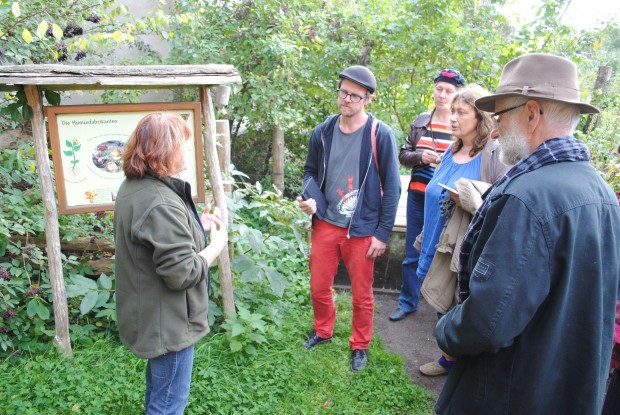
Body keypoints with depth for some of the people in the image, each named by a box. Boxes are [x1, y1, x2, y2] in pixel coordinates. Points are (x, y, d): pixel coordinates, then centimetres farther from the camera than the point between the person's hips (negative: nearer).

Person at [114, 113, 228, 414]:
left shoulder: (133, 187, 2)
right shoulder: (161, 204, -30)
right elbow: (182, 273, -28)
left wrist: (197, 227, 7)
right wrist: (217, 244, -15)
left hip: (150, 313, 10)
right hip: (167, 321, -10)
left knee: (158, 385, 30)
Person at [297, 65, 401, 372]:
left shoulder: (380, 135, -10)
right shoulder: (323, 132, 1)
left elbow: (391, 186, -7)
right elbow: (310, 171, 14)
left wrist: (383, 232, -10)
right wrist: (309, 196, -7)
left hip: (362, 229, -3)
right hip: (325, 223, 4)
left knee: (362, 294, 11)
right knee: (318, 287, 16)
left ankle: (360, 346, 34)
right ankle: (323, 331, 43)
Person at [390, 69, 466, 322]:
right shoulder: (420, 122, 8)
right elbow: (403, 155, 10)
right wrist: (420, 156, -10)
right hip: (418, 196, 4)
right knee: (412, 252, 13)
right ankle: (407, 302, 29)